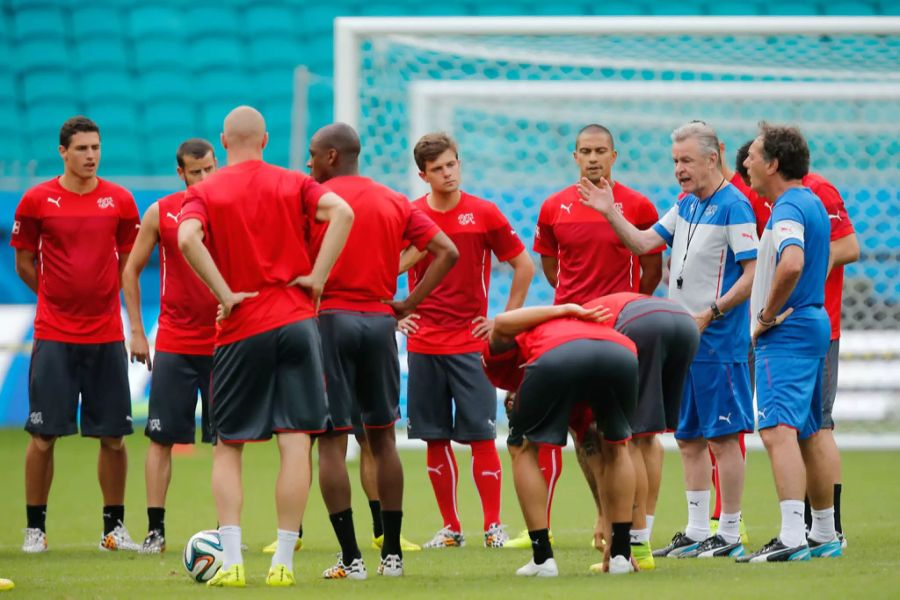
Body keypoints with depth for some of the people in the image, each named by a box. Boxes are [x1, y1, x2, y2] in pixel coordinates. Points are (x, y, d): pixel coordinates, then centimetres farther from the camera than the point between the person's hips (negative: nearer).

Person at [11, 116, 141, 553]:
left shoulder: (119, 201, 2)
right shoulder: (37, 201, -2)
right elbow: (24, 263, 8)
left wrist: (99, 296, 10)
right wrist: (58, 296, 9)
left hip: (106, 334, 2)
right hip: (53, 335, -2)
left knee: (113, 436, 2)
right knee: (43, 435, -3)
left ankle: (114, 528, 13)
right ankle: (35, 528, 7)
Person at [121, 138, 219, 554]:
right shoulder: (161, 213, 0)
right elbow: (131, 270, 8)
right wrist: (136, 330, 4)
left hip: (224, 343, 0)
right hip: (173, 343, 0)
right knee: (162, 437, -2)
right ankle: (155, 529, 1)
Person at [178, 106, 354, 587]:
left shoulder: (205, 192, 2)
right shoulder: (294, 185, 7)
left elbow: (187, 239, -18)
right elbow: (341, 212, -11)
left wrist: (225, 295, -11)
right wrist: (317, 277, -7)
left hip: (240, 331, -1)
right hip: (296, 322, 1)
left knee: (228, 447, 9)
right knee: (296, 443, 0)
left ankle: (231, 560, -2)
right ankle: (283, 561, -3)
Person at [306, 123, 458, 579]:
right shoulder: (396, 203, 10)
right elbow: (447, 252, 5)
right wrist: (409, 304, 5)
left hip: (330, 318, -4)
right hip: (379, 320, 4)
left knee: (332, 441, -2)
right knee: (382, 438, 14)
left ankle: (350, 558, -6)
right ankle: (392, 553, 14)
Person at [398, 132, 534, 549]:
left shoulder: (483, 214, -1)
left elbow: (524, 266, 6)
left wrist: (506, 320, 3)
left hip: (471, 340, -2)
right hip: (423, 342, 2)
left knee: (480, 435, -4)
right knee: (435, 439, 3)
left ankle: (493, 525, 1)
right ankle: (450, 527, 10)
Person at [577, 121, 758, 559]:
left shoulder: (733, 206, -11)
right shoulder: (686, 207, 14)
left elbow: (753, 273, -15)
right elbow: (643, 242, 18)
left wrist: (710, 313, -20)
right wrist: (611, 213, 5)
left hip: (717, 342, -9)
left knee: (722, 436, -5)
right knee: (688, 438, 11)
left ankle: (729, 535, 0)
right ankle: (696, 533, 17)